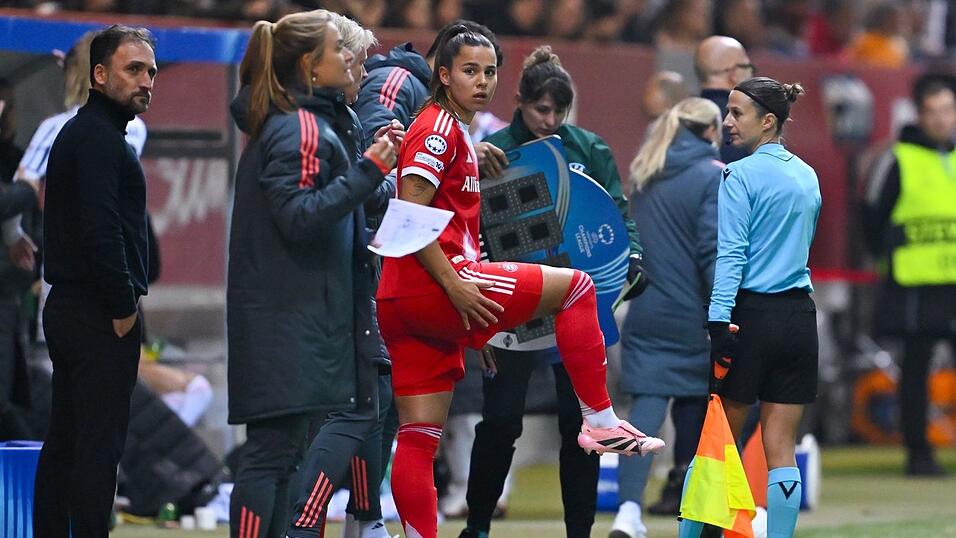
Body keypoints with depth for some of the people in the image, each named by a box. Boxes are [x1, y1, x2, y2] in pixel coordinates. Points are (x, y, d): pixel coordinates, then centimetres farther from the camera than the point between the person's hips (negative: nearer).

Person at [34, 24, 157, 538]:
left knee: (63, 442, 11)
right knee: (98, 445, -10)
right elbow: (102, 230, -22)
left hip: (66, 308, 10)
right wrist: (123, 308, -17)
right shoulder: (99, 138, -13)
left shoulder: (81, 132, 20)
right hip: (98, 316, -10)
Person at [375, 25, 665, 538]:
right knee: (575, 285, -4)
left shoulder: (456, 133, 23)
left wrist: (475, 327, 24)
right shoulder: (439, 127, -6)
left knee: (419, 438, 4)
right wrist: (455, 287, -20)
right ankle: (599, 420, -3)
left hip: (405, 303, 10)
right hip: (428, 286, -10)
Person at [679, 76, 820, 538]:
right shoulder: (807, 176, 14)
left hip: (751, 313, -6)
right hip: (800, 317, 6)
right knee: (781, 450, 3)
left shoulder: (739, 175, -8)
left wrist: (717, 323, -18)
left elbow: (729, 255, -15)